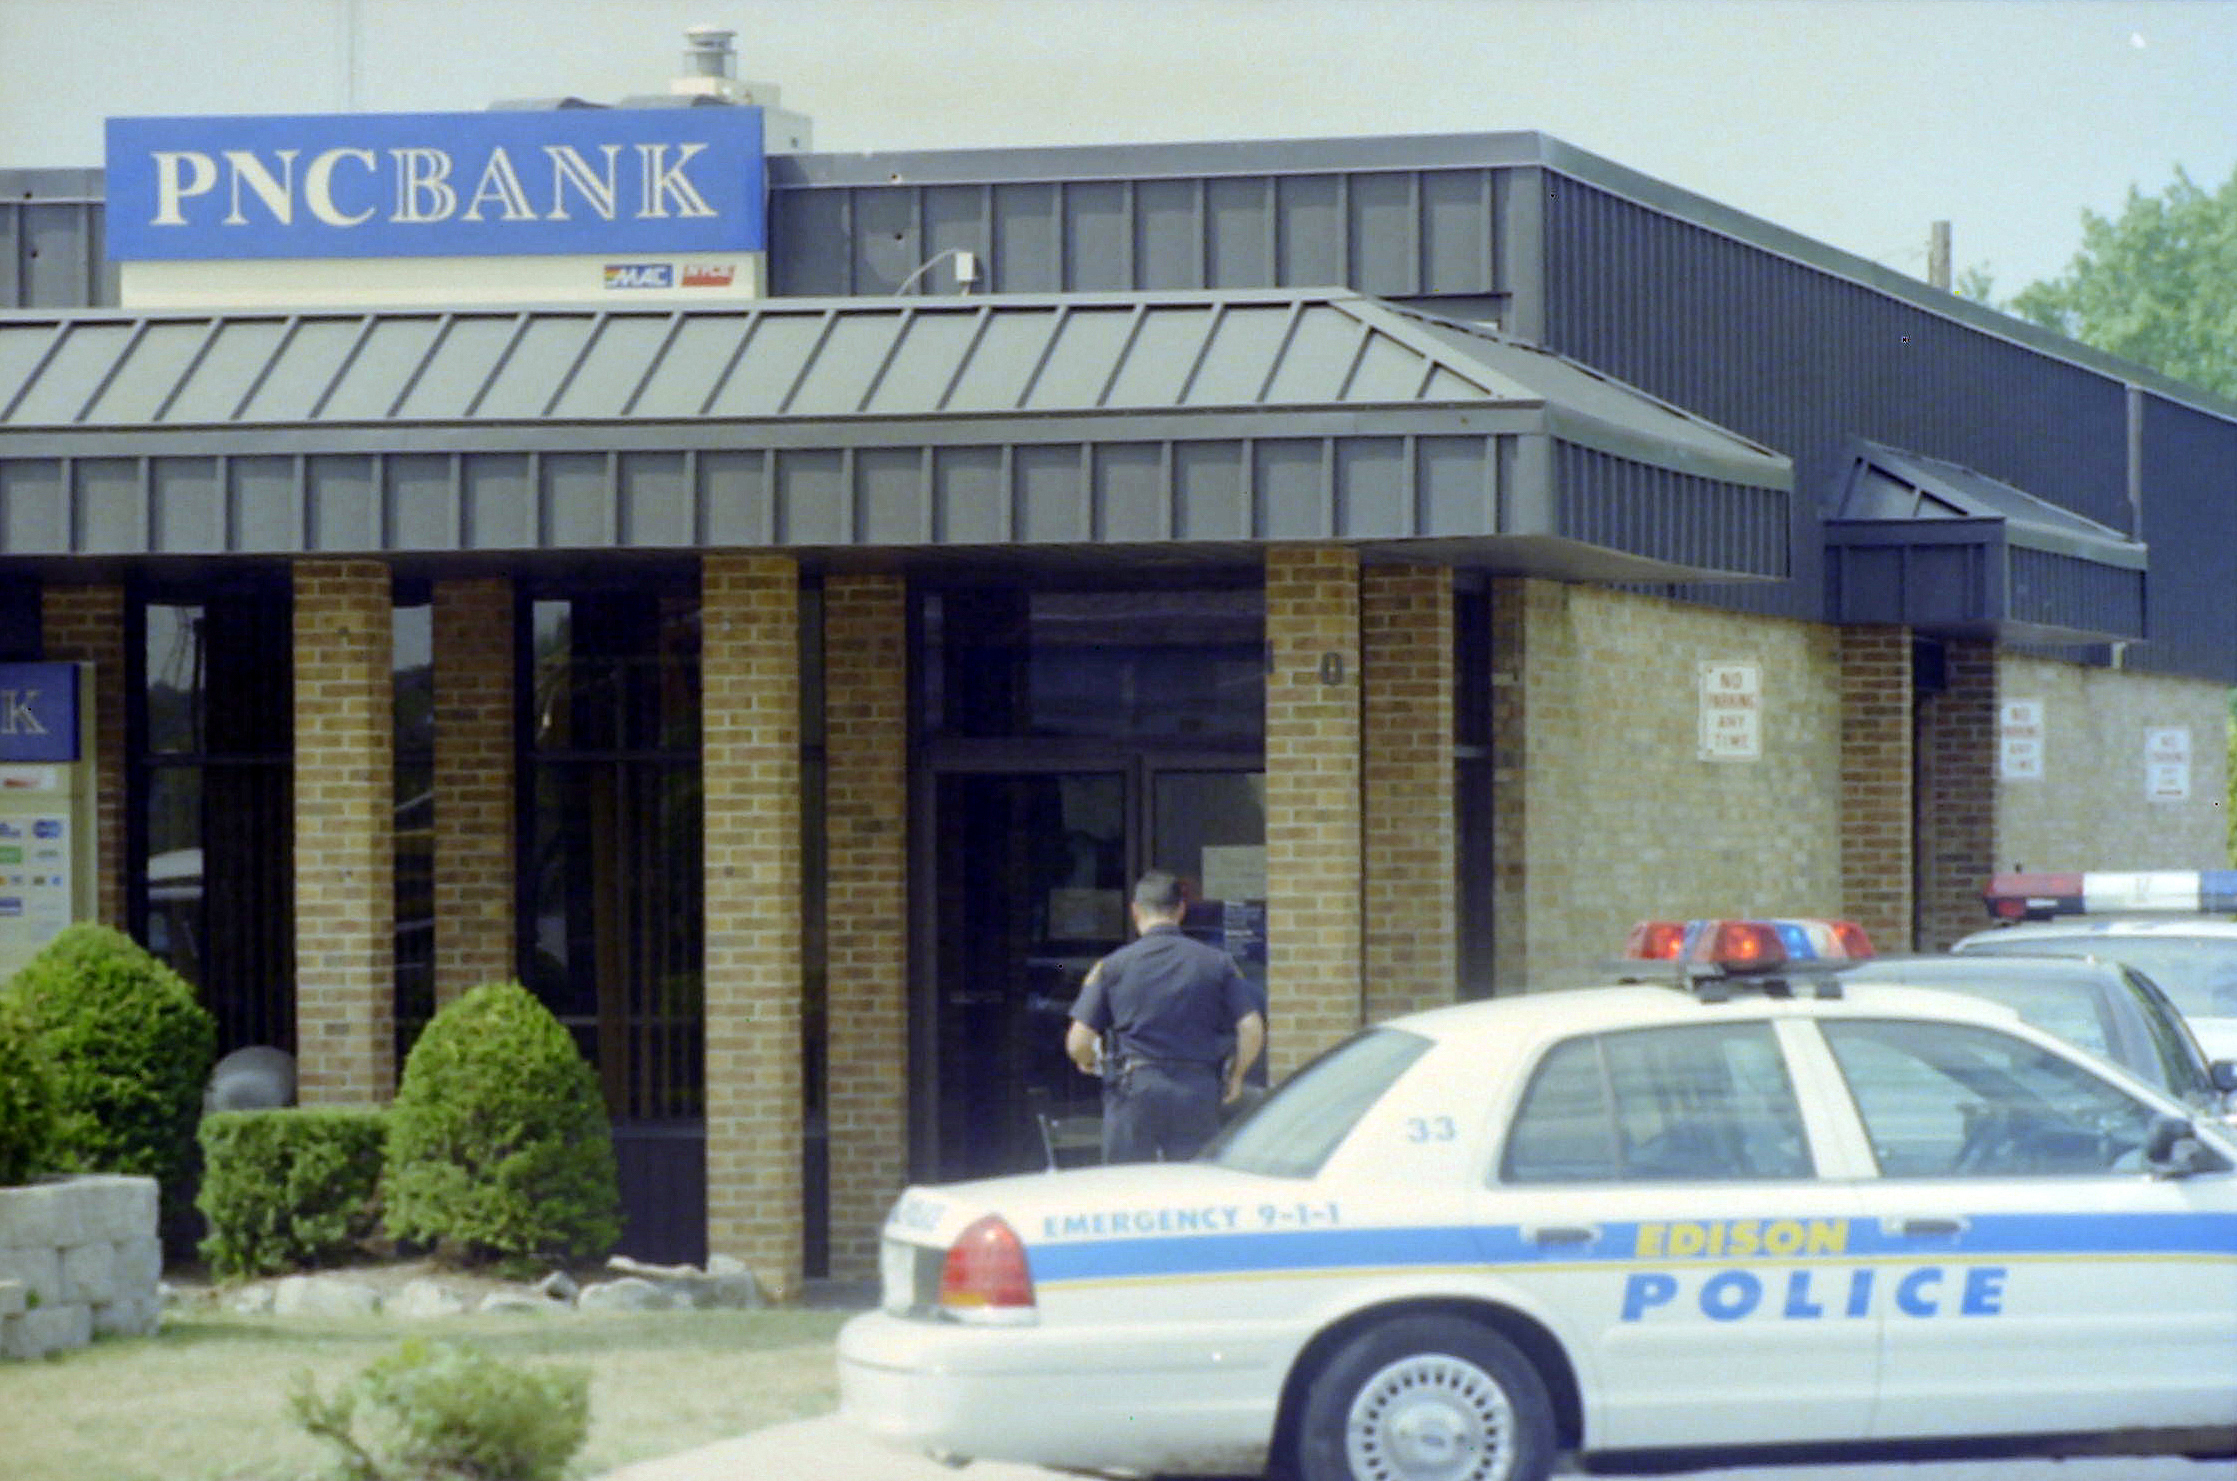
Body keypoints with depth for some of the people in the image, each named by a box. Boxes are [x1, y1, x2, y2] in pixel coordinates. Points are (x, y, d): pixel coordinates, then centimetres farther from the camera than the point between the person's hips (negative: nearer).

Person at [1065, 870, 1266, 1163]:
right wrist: (1235, 1076, 14)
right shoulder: (1217, 963, 3)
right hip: (1199, 1092, 1)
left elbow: (1078, 1043, -3)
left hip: (1134, 1094, -1)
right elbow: (1252, 1029, -3)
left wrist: (1090, 1062, 20)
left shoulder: (1112, 966, 1)